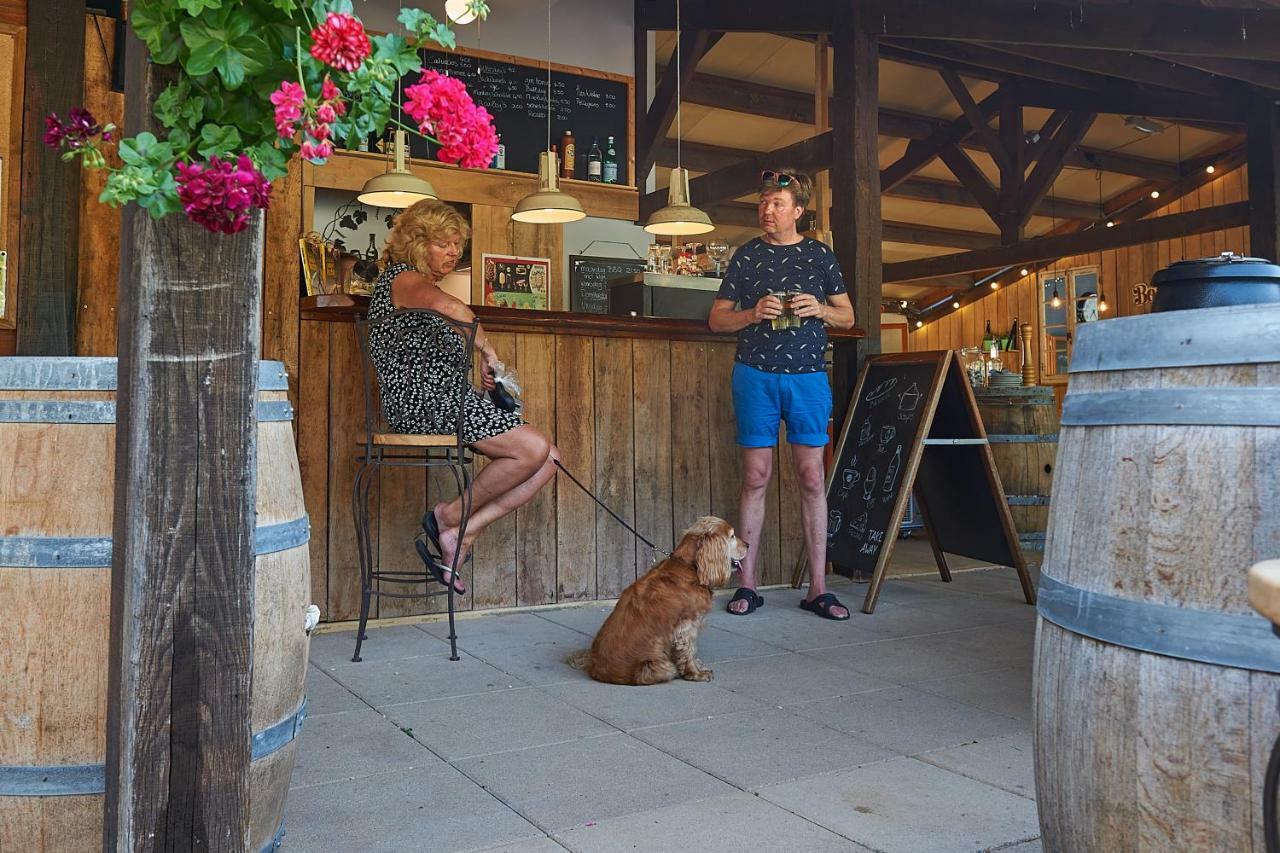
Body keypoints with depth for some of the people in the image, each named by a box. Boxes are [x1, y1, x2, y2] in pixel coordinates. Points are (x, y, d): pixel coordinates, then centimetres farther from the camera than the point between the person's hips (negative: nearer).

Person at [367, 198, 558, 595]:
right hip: (425, 398, -10)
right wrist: (487, 350, -18)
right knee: (533, 449, -21)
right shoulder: (402, 277, -3)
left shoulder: (424, 284, 29)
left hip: (448, 396, 10)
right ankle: (450, 515, -5)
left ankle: (459, 533, -7)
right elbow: (449, 306, -29)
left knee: (548, 459, -3)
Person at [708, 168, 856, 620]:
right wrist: (753, 314, -11)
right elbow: (716, 318, 8)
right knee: (756, 476, -1)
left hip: (808, 376, 1)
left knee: (812, 478, -1)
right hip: (755, 375, -1)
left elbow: (847, 316, 15)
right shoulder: (746, 255, 8)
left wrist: (821, 310, -7)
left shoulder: (820, 255, 10)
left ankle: (818, 588, 6)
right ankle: (747, 585, 7)